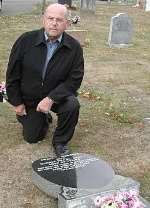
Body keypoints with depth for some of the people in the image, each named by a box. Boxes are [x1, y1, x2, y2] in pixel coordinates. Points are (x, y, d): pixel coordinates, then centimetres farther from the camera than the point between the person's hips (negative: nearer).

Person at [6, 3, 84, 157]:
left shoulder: (74, 47, -17)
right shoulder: (26, 40, -18)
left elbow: (74, 79, -17)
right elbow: (12, 73, -9)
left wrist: (51, 98, -28)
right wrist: (16, 103, -6)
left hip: (58, 95, -1)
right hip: (29, 99, 1)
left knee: (72, 105, -32)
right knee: (32, 138, 8)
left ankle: (60, 141, -6)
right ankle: (44, 118, 43)